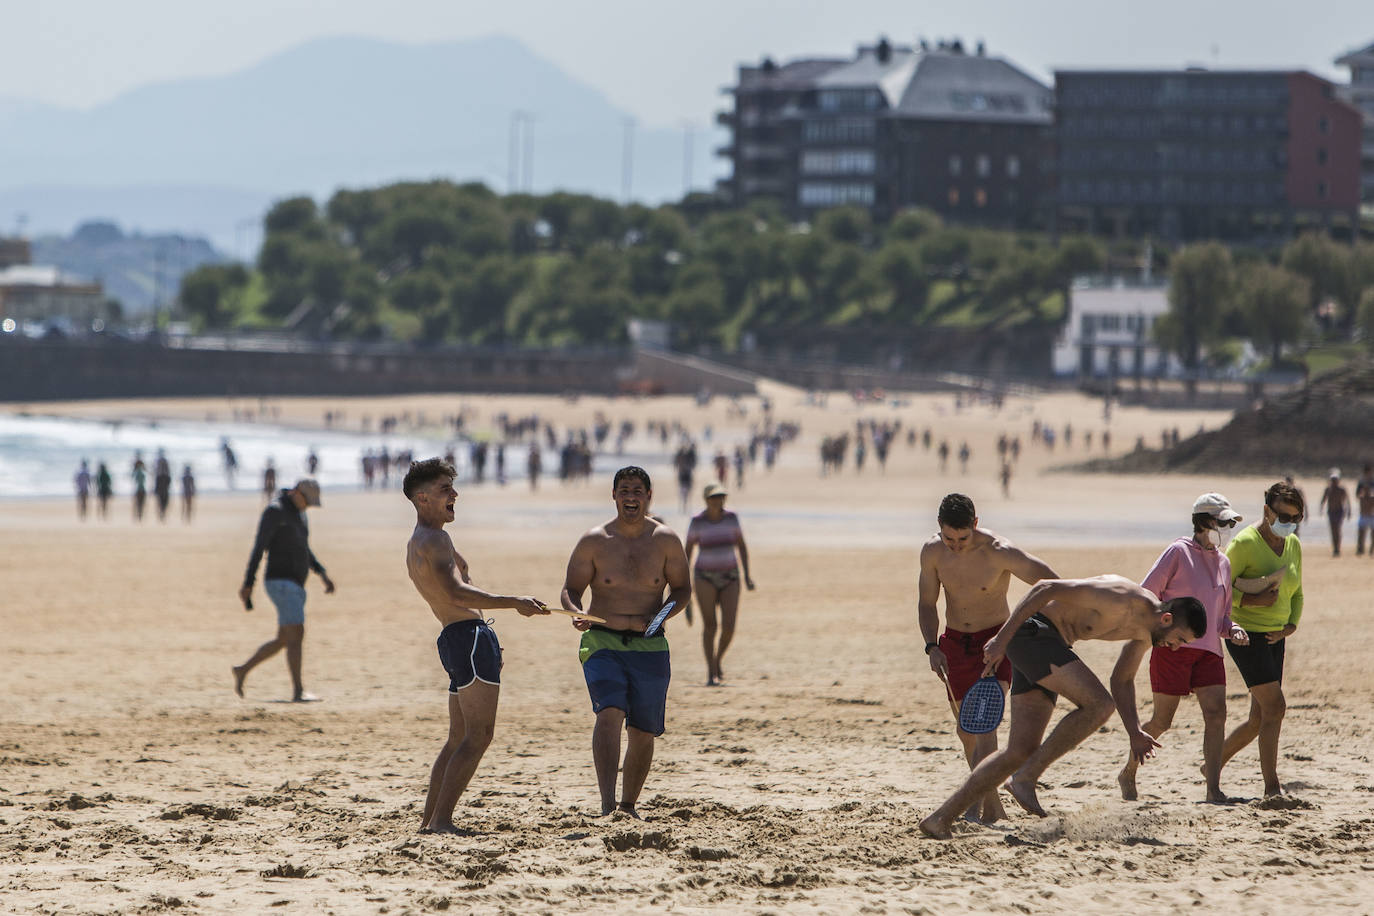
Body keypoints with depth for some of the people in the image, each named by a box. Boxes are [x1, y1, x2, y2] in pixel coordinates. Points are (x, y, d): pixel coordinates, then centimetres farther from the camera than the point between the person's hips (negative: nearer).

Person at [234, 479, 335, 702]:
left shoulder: (298, 514, 18)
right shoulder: (275, 512, -11)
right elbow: (258, 548, -15)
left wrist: (322, 573, 16)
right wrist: (248, 585, -19)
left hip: (296, 586, 10)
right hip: (281, 583, -10)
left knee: (284, 640, 14)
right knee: (296, 634, -16)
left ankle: (243, 671, 27)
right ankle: (298, 692, -18)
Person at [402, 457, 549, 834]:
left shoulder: (417, 544, 21)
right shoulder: (434, 539, -12)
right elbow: (456, 593, -26)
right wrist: (513, 602, -29)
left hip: (454, 638, 11)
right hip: (470, 636, -11)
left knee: (459, 737, 16)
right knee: (478, 735, -13)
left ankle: (429, 819, 16)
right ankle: (442, 820, -19)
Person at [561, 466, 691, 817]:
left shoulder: (665, 541, 3)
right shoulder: (593, 542, 0)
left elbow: (682, 589, 10)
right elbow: (570, 590, 4)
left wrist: (661, 616, -10)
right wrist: (577, 614, -19)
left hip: (649, 647, 2)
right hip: (603, 642, -2)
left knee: (643, 732, 7)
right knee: (609, 713, -23)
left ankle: (628, 806, 25)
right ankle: (607, 805, -32)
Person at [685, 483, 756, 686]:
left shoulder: (731, 518, 0)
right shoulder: (697, 522, -7)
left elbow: (742, 546, 8)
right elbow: (687, 550, -1)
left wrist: (747, 575, -1)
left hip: (729, 578, 2)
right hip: (705, 578, -2)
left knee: (729, 627, -7)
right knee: (709, 625, -8)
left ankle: (718, 661, 21)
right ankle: (711, 674, -2)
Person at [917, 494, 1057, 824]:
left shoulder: (1000, 553, -22)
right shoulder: (932, 552, -8)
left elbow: (1051, 583, -16)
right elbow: (926, 602, 5)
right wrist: (932, 646, -9)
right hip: (955, 642, 5)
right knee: (966, 728, 10)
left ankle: (985, 803, -28)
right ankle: (991, 805, 26)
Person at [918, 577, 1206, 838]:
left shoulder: (1147, 631, 7)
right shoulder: (1121, 599, -22)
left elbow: (1121, 681, 22)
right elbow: (1046, 588, -22)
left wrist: (1135, 732, 9)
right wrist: (1002, 638, -23)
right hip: (1031, 631, -9)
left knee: (1021, 751, 2)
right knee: (1098, 705, -22)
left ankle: (940, 819, 2)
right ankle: (1025, 778, -16)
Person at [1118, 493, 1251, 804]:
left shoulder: (1223, 562, 16)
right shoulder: (1179, 552, -4)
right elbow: (1145, 596, -4)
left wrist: (1230, 629, 2)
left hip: (1208, 650, 6)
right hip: (1173, 647, -6)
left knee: (1216, 713, -11)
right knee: (1162, 720, -2)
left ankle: (1213, 787, -12)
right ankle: (1128, 773, 20)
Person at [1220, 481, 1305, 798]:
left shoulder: (1293, 545, 9)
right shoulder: (1244, 543, -13)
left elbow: (1296, 593, 19)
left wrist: (1291, 625, 2)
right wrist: (1251, 600, -25)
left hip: (1274, 638, 8)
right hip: (1247, 636, -8)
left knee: (1260, 718, 9)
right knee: (1274, 706, -16)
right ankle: (1272, 786, -13)